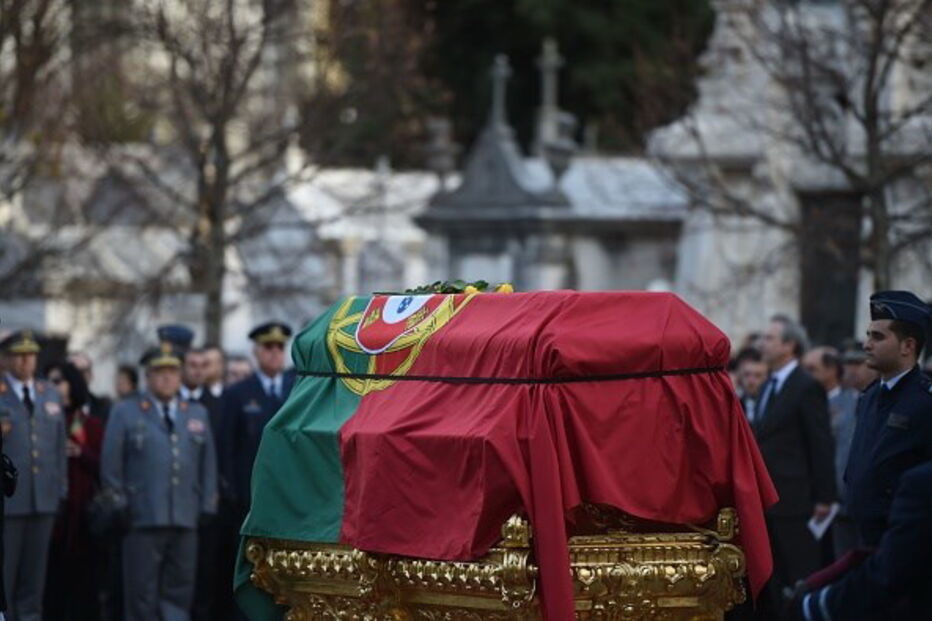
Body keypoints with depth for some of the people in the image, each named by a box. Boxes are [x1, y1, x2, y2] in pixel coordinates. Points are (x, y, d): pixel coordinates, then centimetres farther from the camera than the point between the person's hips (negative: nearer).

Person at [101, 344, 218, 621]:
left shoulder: (197, 414, 17)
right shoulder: (125, 413, 6)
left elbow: (208, 466, 17)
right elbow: (111, 467, 4)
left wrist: (207, 509, 9)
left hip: (185, 522, 3)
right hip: (142, 522, -3)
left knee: (179, 594, 1)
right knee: (143, 597, -4)